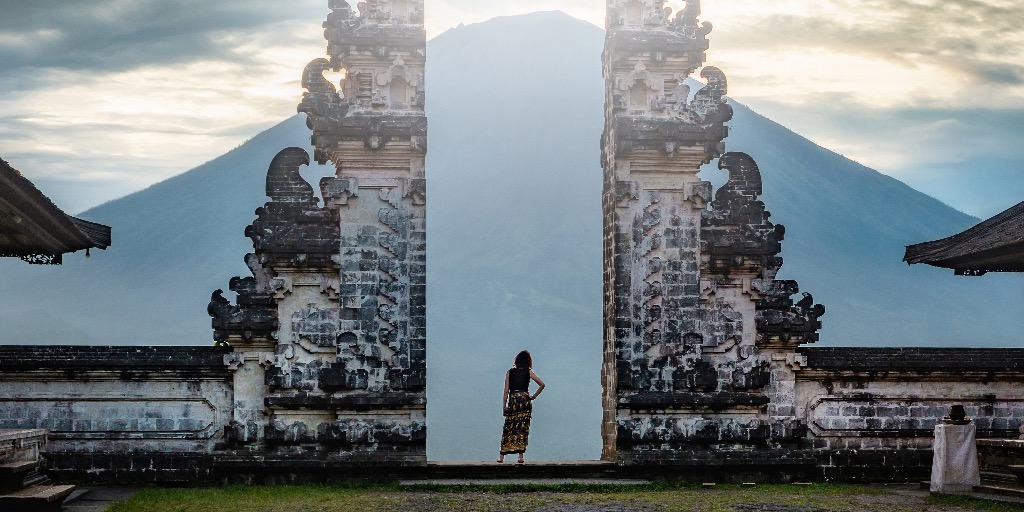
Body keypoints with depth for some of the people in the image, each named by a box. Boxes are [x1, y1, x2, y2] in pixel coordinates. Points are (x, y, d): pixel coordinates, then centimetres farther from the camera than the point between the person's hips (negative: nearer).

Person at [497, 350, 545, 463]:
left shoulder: (509, 372, 4)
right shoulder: (528, 372, 4)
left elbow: (506, 390, 1)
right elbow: (542, 384, -1)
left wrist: (504, 405, 5)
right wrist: (534, 396, 9)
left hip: (513, 400, 0)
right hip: (525, 400, 0)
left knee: (508, 428, 5)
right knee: (523, 428, 3)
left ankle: (502, 457, 2)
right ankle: (520, 456, -1)